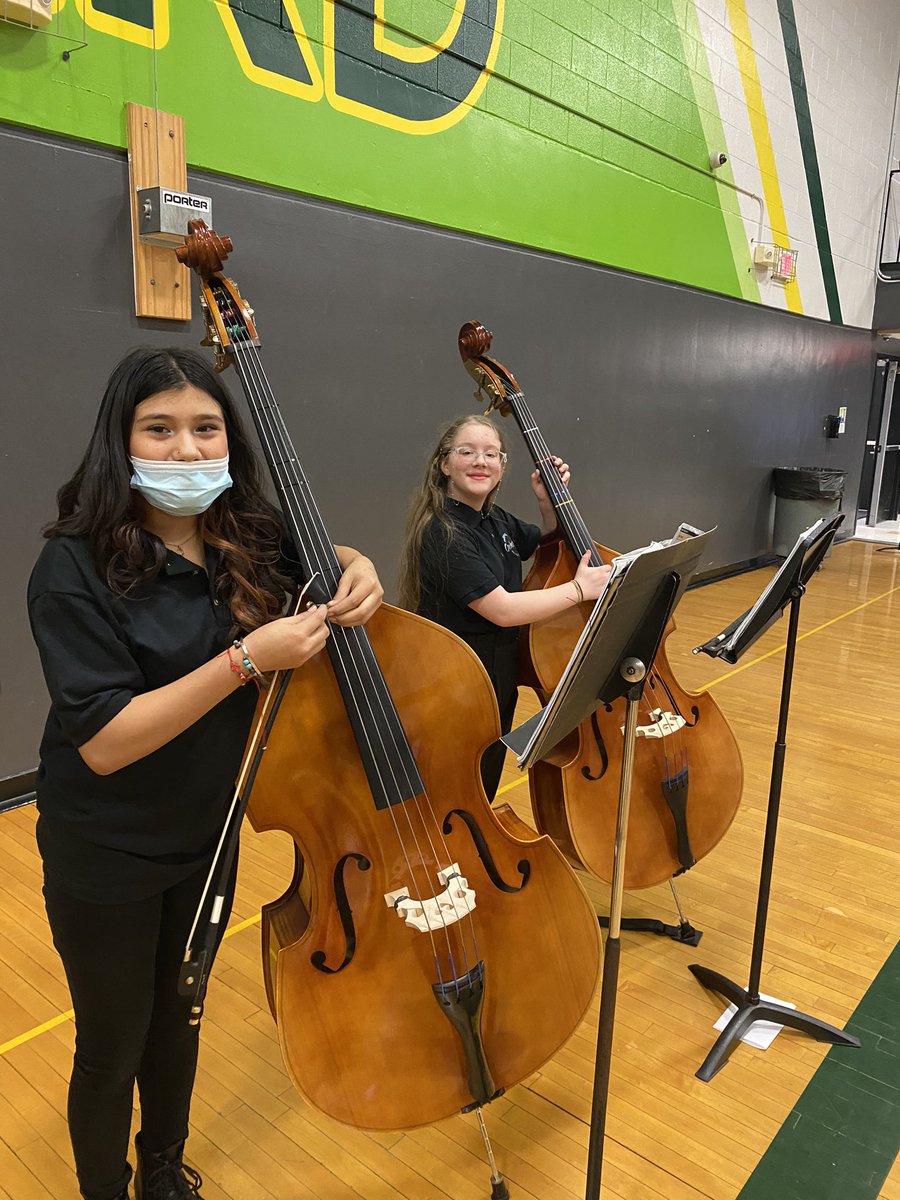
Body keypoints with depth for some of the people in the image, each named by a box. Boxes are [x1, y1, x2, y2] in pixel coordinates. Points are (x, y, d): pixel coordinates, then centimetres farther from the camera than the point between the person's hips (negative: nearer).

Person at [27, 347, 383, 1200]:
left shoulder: (248, 545, -7)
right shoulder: (76, 568, -22)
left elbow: (319, 557, 14)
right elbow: (103, 742, -26)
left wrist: (355, 567, -10)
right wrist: (247, 660, -33)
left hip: (208, 836, 5)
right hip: (107, 858, -5)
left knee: (178, 1017, 26)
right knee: (112, 1044, 16)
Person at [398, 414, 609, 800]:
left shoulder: (498, 521, 4)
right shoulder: (442, 533, -22)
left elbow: (546, 545, 23)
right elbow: (502, 609, -28)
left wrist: (549, 503, 3)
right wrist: (579, 588, -19)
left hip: (499, 680, 8)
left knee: (486, 792, 24)